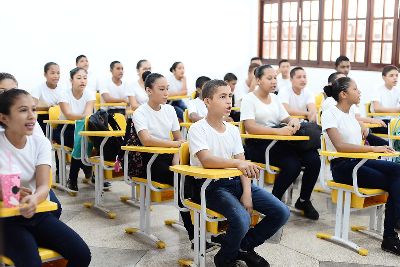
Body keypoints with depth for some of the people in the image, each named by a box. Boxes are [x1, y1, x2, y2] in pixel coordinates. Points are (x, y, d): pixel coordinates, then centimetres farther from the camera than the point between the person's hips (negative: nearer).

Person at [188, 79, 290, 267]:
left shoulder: (233, 130, 11)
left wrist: (247, 192, -10)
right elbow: (206, 160, -26)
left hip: (236, 181, 7)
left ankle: (245, 246, 18)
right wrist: (238, 163, -39)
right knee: (241, 219, -33)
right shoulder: (198, 129, -9)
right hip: (211, 185, -7)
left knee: (281, 213, -5)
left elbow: (243, 166, 6)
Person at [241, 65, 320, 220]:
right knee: (292, 164, -30)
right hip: (258, 145, -6)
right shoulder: (249, 99, -4)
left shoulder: (275, 98, 18)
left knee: (314, 159, -14)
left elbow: (286, 118, 18)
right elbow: (250, 127, -17)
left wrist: (293, 121, -8)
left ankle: (304, 201, 8)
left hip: (278, 143, 7)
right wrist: (279, 131, -28)